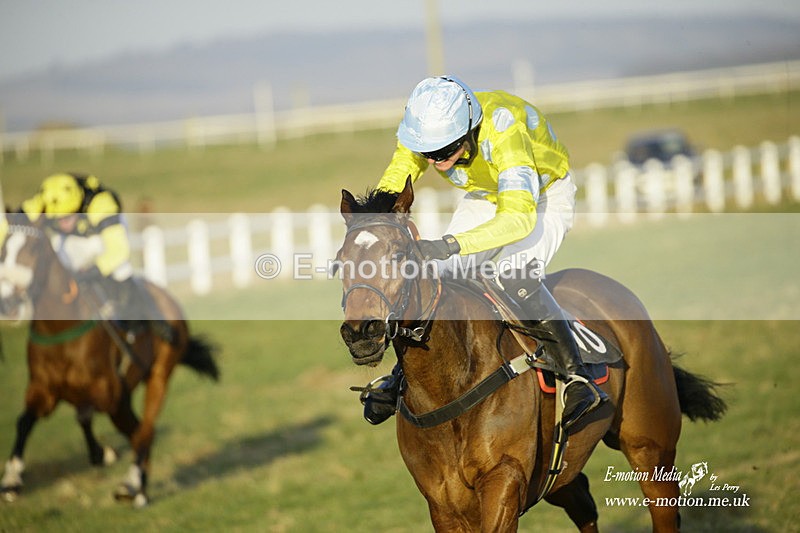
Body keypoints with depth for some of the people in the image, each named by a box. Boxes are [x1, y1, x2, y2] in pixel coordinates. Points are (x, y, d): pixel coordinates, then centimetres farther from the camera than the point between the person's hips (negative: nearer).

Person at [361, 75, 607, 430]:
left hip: (544, 197, -6)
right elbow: (389, 189, -14)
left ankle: (579, 380, -25)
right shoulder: (425, 130, -24)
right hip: (485, 198, 6)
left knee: (514, 276, -30)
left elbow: (519, 217, -51)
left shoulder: (502, 135, -42)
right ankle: (403, 375, 12)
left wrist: (450, 245, -62)